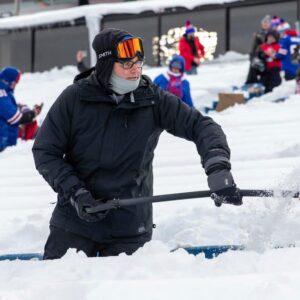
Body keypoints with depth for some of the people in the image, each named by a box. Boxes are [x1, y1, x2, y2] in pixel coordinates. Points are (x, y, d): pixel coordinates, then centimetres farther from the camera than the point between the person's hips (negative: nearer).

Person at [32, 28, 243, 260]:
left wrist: (217, 169, -24)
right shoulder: (75, 98, -6)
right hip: (75, 220, 0)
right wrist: (75, 192, -13)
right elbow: (45, 151, -2)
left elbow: (201, 127, -6)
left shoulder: (153, 100, -4)